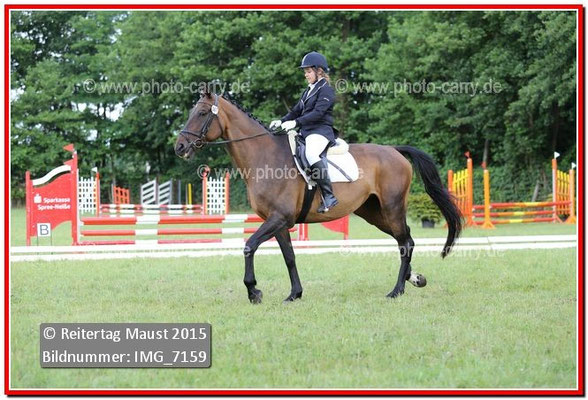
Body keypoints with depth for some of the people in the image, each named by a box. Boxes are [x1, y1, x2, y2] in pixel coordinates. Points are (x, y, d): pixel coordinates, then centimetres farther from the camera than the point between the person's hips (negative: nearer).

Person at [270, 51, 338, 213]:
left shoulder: (326, 90, -5)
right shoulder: (309, 90, 24)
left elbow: (318, 113, -18)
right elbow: (297, 110, 24)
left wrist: (295, 122, -25)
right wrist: (282, 121, 6)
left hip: (320, 131, -11)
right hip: (306, 132, 11)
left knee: (311, 154, -37)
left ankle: (329, 196, -39)